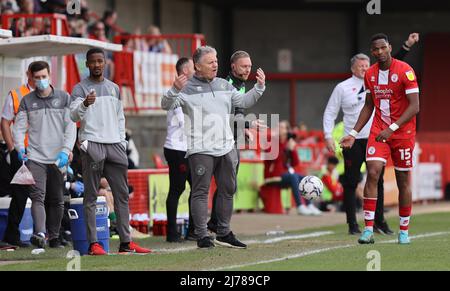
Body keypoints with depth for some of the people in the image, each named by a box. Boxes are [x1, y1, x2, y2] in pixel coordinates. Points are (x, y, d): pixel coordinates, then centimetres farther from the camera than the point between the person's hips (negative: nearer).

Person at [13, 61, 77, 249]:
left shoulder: (63, 98, 8)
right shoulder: (27, 101, 10)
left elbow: (70, 126, 2)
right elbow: (19, 127, 8)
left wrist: (65, 150, -11)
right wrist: (20, 148, -10)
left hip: (57, 159, 1)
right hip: (34, 157, -1)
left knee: (57, 201, 6)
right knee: (37, 196, -16)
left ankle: (54, 237, 16)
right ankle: (40, 234, -29)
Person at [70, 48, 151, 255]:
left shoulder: (114, 88, 18)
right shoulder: (81, 88, 1)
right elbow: (73, 115, -13)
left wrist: (122, 141, 12)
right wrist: (84, 104, -33)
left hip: (114, 145, 6)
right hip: (92, 145, -6)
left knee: (122, 195, 4)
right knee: (91, 196, -4)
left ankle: (126, 242, 6)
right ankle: (93, 243, -6)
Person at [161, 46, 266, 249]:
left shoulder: (224, 85, 15)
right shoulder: (188, 87, -5)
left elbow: (244, 102, 25)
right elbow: (167, 106, -15)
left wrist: (259, 87, 11)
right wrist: (174, 90, -34)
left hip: (226, 148, 7)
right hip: (201, 150, -7)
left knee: (227, 191, 12)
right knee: (201, 192, -6)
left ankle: (224, 233, 22)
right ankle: (202, 236, -4)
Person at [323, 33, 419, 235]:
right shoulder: (342, 88, 2)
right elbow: (330, 112, 5)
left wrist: (408, 45, -7)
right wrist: (328, 136, -5)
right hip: (353, 142, -3)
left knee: (378, 182, 5)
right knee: (351, 183, -1)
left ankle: (379, 222, 11)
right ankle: (352, 224, 4)